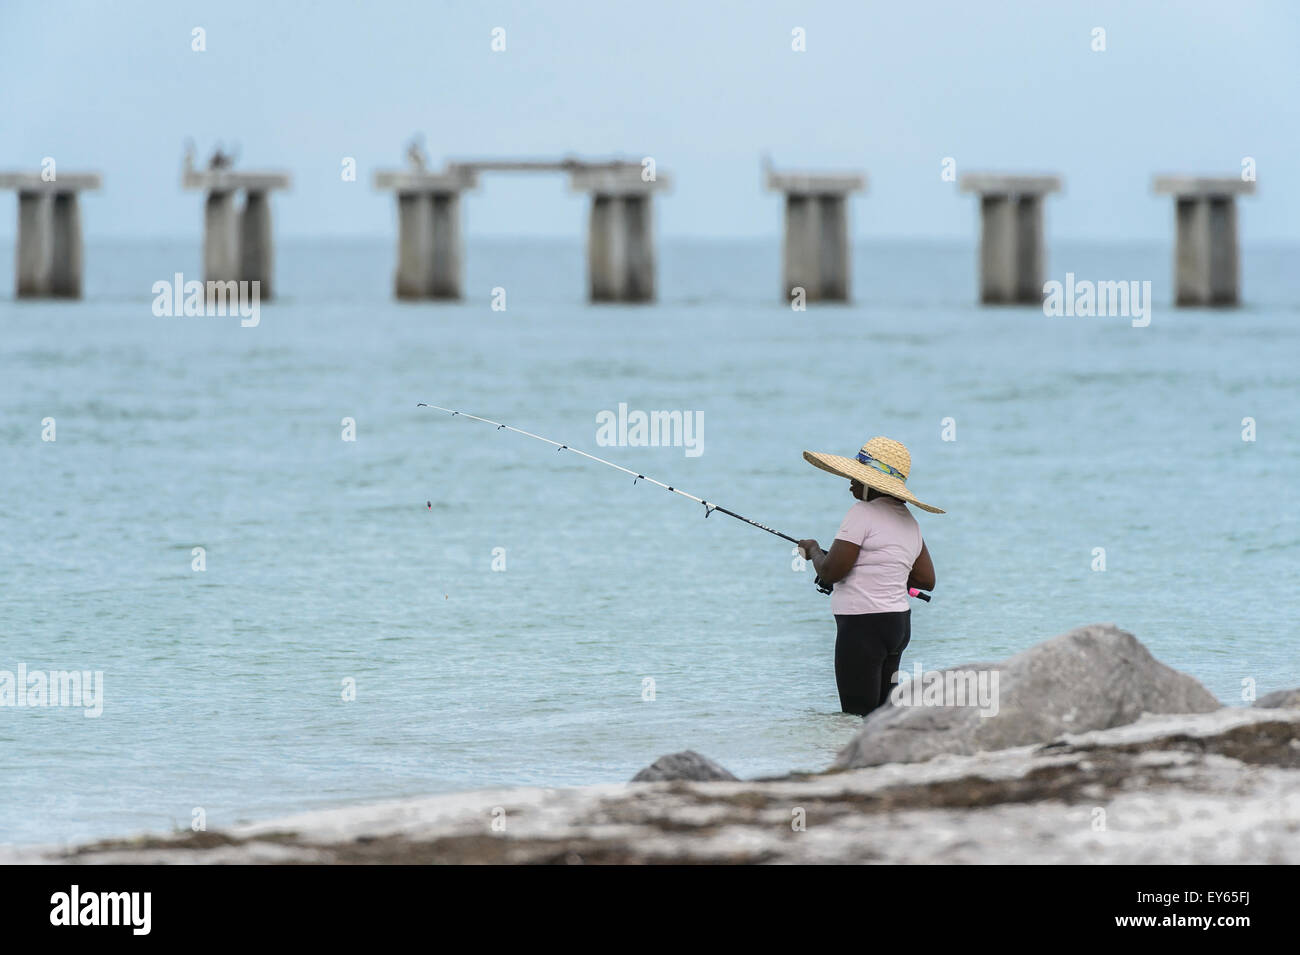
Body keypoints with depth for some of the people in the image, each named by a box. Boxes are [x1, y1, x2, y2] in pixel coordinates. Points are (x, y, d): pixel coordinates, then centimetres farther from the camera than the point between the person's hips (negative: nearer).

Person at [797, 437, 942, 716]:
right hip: (898, 625, 9)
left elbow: (829, 572, -15)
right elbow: (926, 580, 17)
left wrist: (813, 550, 5)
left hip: (863, 627, -9)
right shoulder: (909, 522, 12)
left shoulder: (863, 514, -14)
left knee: (857, 717, -8)